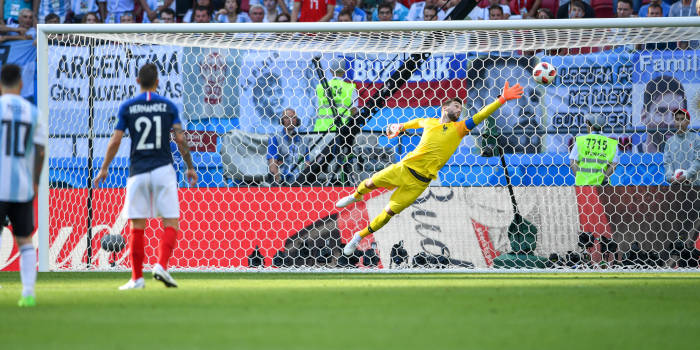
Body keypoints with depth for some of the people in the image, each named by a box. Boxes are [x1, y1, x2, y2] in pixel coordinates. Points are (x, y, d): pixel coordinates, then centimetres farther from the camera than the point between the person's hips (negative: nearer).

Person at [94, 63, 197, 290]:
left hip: (137, 171, 1)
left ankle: (137, 278, 6)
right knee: (170, 222, 3)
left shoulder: (127, 108, 3)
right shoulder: (168, 106, 3)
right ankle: (161, 265, -17)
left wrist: (104, 168, 11)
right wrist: (190, 167, 8)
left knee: (136, 226, 5)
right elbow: (180, 139, -2)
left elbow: (115, 140, 0)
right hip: (163, 169, -1)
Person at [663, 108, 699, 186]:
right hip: (674, 184, 2)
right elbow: (666, 162, 10)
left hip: (692, 182, -2)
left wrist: (686, 176, -13)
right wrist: (670, 177, -8)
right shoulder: (670, 141, 14)